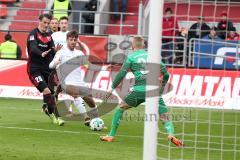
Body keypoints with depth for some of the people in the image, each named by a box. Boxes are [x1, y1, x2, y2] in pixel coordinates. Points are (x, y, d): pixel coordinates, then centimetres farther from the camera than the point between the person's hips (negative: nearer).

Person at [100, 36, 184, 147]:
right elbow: (166, 74, 16)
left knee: (120, 108, 19)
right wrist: (161, 87, 31)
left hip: (139, 90, -2)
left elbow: (122, 74, -1)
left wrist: (112, 88, 7)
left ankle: (111, 135, 19)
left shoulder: (131, 57, 8)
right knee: (164, 116, 3)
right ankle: (170, 134, -26)